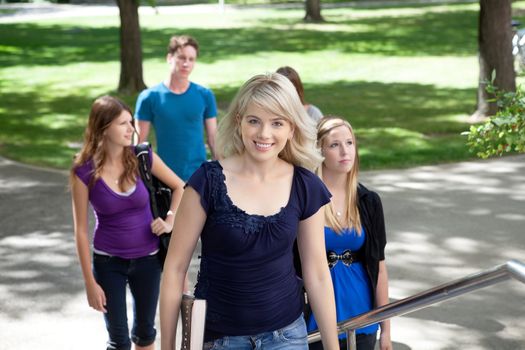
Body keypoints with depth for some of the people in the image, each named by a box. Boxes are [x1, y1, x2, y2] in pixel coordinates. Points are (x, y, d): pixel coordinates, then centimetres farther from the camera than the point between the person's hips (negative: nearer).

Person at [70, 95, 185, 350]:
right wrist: (90, 282, -9)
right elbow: (81, 230, -10)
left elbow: (180, 187, 7)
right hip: (108, 262, -2)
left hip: (147, 258, 2)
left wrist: (170, 221, -7)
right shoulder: (84, 172, -16)